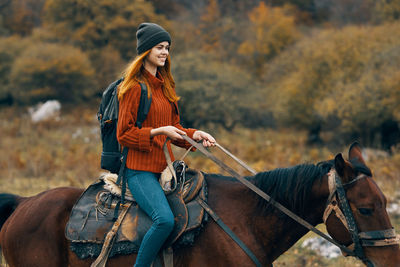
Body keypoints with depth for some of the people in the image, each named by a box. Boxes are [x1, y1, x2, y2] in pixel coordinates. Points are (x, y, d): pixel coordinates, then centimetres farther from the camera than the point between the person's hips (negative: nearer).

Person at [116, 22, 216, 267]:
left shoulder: (165, 85, 17)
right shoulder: (134, 87, -8)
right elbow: (124, 134, -10)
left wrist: (195, 135, 3)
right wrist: (159, 132, -19)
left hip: (163, 168, 9)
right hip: (140, 169, -8)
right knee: (165, 219, -28)